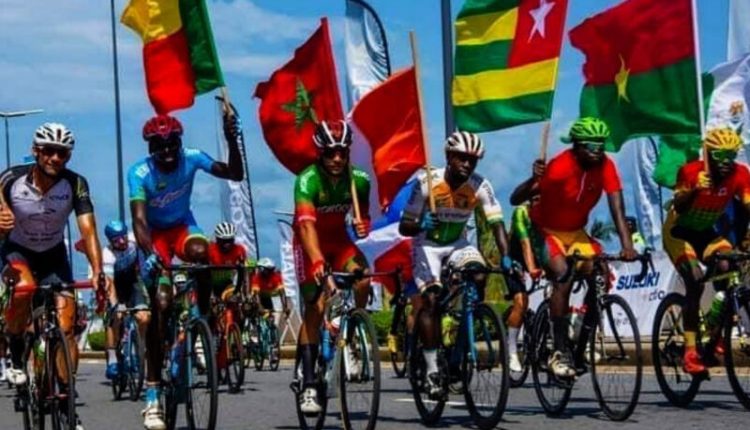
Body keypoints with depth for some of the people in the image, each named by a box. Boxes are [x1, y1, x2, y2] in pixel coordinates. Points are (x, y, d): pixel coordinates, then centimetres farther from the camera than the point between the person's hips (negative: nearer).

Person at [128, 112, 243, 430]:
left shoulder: (191, 159, -18)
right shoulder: (140, 173, -26)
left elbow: (235, 175, -18)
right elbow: (139, 219, -35)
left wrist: (232, 142, -34)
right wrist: (149, 254, -51)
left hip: (183, 226, 2)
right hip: (155, 235, -2)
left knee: (200, 250, -37)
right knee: (160, 305, -13)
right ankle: (152, 394, -11)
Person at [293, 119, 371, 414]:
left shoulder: (359, 180, -14)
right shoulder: (308, 180, -27)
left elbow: (363, 215, 4)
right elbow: (306, 224, -40)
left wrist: (363, 226, -21)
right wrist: (317, 262, -55)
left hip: (339, 240, 3)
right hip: (310, 244, -3)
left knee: (363, 280, -27)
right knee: (316, 306, -14)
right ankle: (308, 385, -12)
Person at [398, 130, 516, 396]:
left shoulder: (480, 187, -16)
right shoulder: (427, 182, -22)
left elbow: (496, 224, -21)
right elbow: (403, 227, -20)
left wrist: (505, 257, -36)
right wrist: (420, 225, -42)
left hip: (458, 245, 3)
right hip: (427, 245, -3)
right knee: (430, 298, -22)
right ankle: (432, 369, -20)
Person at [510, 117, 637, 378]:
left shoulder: (605, 166, -15)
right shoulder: (560, 167, -27)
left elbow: (617, 208, -21)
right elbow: (515, 200, -28)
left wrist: (627, 245, -34)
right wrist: (534, 180, -48)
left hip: (576, 232, 5)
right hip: (546, 231, -5)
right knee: (563, 276, -29)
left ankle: (580, 349, 0)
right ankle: (559, 351, -22)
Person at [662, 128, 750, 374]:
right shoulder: (691, 172, -24)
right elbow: (677, 206, -35)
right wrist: (693, 190, -55)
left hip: (706, 233, 4)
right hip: (678, 232, -4)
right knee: (695, 282, -24)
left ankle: (716, 335, -1)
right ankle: (690, 351, -24)